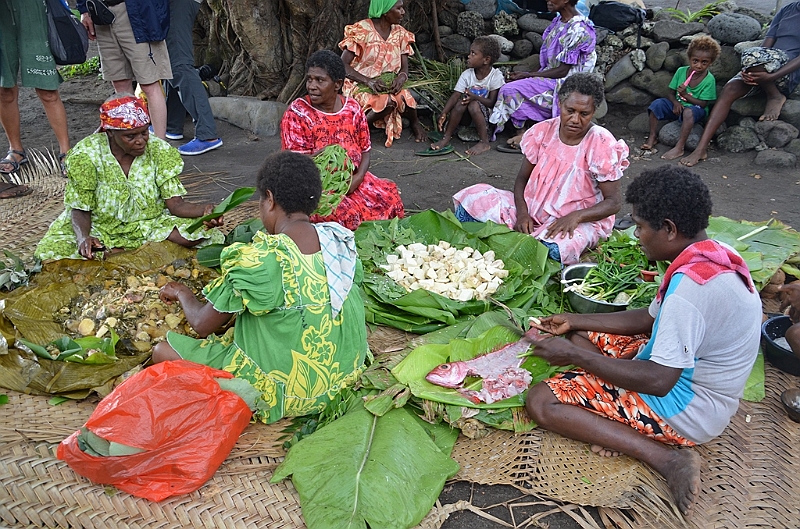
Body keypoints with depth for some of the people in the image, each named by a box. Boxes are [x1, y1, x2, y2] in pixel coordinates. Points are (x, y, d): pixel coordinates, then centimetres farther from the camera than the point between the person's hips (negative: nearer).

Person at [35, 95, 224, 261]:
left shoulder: (159, 150, -10)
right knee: (48, 252, -26)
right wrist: (83, 237, -35)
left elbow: (175, 204, -14)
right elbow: (80, 210, -12)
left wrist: (205, 209, -36)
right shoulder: (86, 155, -15)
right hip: (99, 229, -1)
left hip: (150, 225, 1)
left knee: (198, 231, -24)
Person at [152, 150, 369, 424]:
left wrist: (182, 293, 10)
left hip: (287, 393, -7)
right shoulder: (342, 239, -7)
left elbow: (203, 325, -13)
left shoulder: (261, 260, -25)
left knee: (163, 352, 1)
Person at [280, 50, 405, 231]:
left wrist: (358, 177, -12)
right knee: (345, 214, -33)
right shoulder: (297, 113, -8)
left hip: (353, 180, 5)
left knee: (390, 197, -17)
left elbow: (365, 150, 9)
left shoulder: (352, 108, 5)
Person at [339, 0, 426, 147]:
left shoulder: (400, 33, 4)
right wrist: (368, 81, -29)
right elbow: (343, 65, -15)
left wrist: (401, 77, -21)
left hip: (389, 84, 4)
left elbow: (404, 67, 4)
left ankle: (414, 123, 4)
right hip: (361, 85, -4)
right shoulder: (361, 30, -12)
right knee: (388, 102, -35)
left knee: (406, 99, -29)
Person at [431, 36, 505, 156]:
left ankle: (484, 142, -25)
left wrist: (475, 97, -32)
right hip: (467, 118, 4)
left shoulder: (495, 76, -13)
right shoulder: (467, 75, -4)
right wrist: (444, 114, -27)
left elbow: (492, 103, -16)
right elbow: (455, 96, -13)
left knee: (473, 105, -31)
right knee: (461, 101, -25)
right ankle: (446, 138, -16)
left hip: (485, 116, -4)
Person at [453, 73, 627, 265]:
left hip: (580, 222, -5)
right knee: (473, 200, -13)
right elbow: (522, 178, 6)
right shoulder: (543, 132, -2)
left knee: (550, 249, -41)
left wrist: (575, 216, -28)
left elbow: (614, 202, -10)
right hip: (532, 211, 5)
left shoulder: (601, 145, -12)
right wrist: (522, 213, -14)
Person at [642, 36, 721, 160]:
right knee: (657, 103, -18)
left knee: (688, 112, -39)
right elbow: (671, 93, 3)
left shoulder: (709, 79, -13)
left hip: (696, 109, -4)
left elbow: (703, 104, -15)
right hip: (677, 107, 5)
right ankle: (652, 137, -10)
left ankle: (679, 148, -39)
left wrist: (685, 94, -25)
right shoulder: (681, 71, -2)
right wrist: (675, 103, -19)